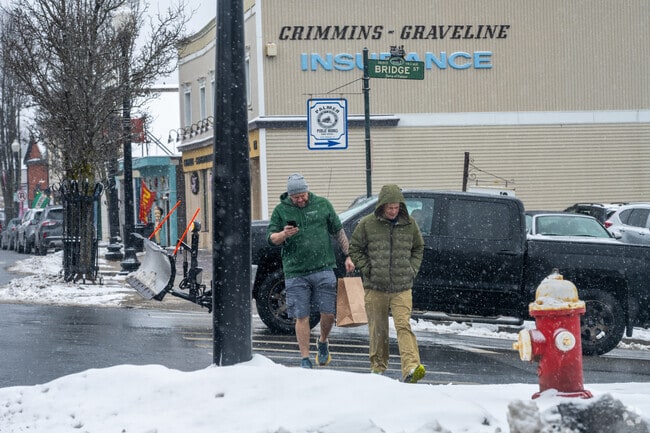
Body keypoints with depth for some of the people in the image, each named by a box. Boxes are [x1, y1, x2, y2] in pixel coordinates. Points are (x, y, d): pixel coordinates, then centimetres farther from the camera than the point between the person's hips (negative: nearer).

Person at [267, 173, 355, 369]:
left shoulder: (323, 204, 7)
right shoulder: (281, 210, 5)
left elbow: (338, 231, 13)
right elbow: (271, 238, 4)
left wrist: (348, 256, 9)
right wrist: (283, 234, -18)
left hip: (323, 269, 1)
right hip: (295, 272, 0)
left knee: (328, 313, -1)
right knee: (302, 316, 0)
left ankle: (323, 342, 29)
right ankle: (305, 359, 8)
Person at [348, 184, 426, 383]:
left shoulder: (409, 224, 5)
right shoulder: (367, 224, -2)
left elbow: (418, 248, 20)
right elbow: (354, 249, 6)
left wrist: (412, 270, 8)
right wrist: (367, 269, -2)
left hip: (402, 288, 0)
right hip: (375, 287, 0)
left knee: (403, 325, -13)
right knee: (378, 329, 8)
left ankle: (411, 368, -23)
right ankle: (378, 366, 24)